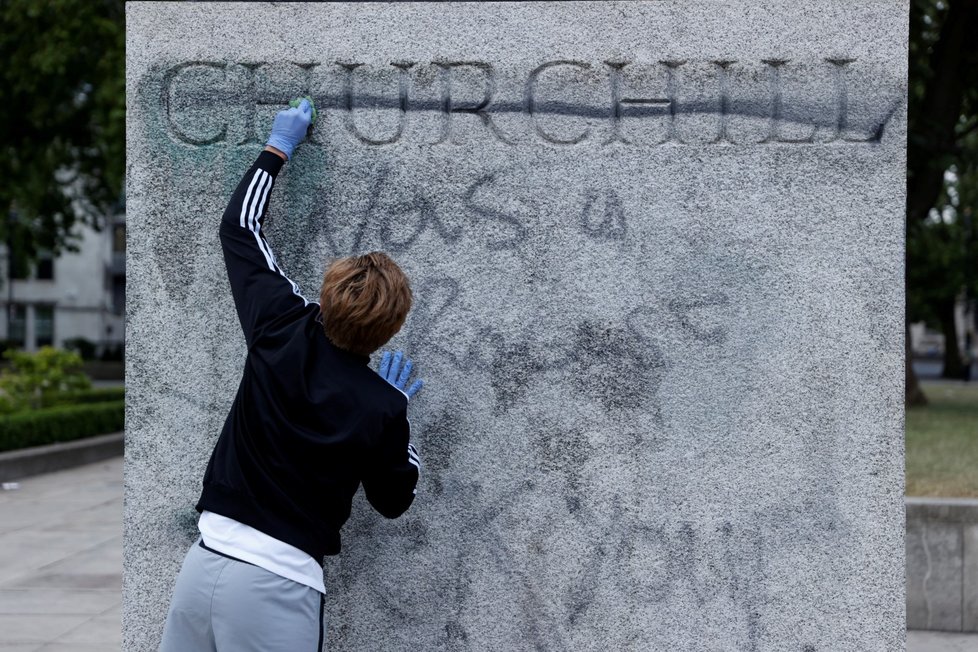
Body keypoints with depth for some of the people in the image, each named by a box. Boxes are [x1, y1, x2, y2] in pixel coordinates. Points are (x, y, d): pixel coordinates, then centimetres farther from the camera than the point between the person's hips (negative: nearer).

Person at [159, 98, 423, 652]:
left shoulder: (282, 330, -3)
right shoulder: (382, 408, -11)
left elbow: (239, 226, 14)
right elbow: (394, 500, 9)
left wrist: (279, 147, 26)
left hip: (205, 560, 4)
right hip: (276, 586, -4)